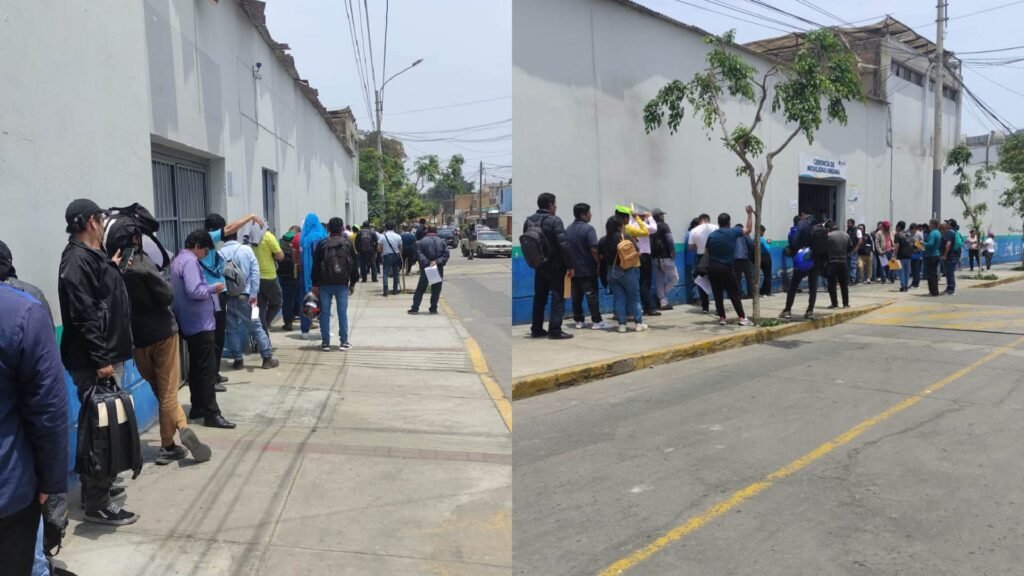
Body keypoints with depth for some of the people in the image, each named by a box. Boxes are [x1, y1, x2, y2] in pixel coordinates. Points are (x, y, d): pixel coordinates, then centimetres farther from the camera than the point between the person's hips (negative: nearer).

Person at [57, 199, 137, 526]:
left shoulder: (92, 257, 14)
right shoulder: (77, 260, -16)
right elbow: (83, 315, -22)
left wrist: (112, 268, 21)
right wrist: (100, 359, -23)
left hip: (107, 355, 10)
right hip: (94, 362, -10)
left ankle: (97, 485, 31)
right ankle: (97, 504, 1)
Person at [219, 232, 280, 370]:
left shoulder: (219, 253, -3)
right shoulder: (246, 249, -1)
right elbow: (255, 271, -6)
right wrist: (253, 293, -5)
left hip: (227, 296, 0)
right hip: (244, 295, 0)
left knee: (232, 329, 11)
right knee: (256, 326, 8)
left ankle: (238, 360, 13)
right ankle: (267, 358, 10)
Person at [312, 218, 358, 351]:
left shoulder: (322, 244, 1)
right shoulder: (348, 243, 2)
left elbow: (316, 265, 0)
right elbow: (354, 264, 4)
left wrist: (315, 284, 4)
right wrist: (353, 283, 10)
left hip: (325, 284, 0)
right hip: (342, 284, 0)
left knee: (325, 313, 4)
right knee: (342, 312, 3)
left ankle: (325, 342, 5)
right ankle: (344, 342, 4)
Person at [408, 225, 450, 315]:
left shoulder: (421, 242, -1)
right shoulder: (442, 241, 2)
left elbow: (419, 255, -11)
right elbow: (445, 255, -6)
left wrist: (427, 263, -15)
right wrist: (437, 261, -13)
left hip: (425, 269, 0)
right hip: (439, 269, 0)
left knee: (420, 289, 7)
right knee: (436, 290, 9)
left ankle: (415, 308, 7)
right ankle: (433, 309, 8)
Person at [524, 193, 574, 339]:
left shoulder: (528, 221, 7)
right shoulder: (554, 221, -14)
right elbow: (563, 245, -19)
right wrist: (569, 265, -13)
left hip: (539, 265, 6)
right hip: (555, 265, -6)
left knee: (539, 297, 13)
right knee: (558, 297, -1)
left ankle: (536, 329, 16)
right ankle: (555, 330, -4)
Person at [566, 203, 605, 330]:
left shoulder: (568, 229, 10)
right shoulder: (588, 228, -13)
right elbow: (594, 249, -19)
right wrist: (599, 263, -9)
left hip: (574, 268, 7)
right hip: (587, 268, -6)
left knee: (576, 295, 8)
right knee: (592, 295, -3)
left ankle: (579, 321, 12)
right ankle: (597, 321, -2)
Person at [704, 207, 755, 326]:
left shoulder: (711, 235, 4)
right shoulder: (733, 232, -5)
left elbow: (707, 253, 8)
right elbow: (748, 229, 6)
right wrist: (750, 214, 14)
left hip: (712, 268, 3)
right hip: (726, 268, -3)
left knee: (717, 294, 6)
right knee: (734, 294, 1)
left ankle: (722, 318, 7)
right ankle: (742, 318, -2)